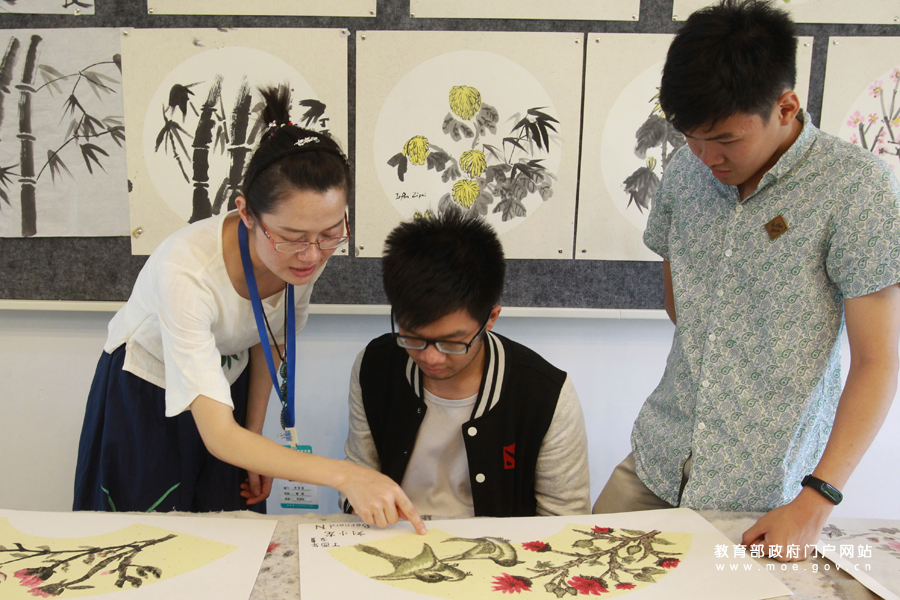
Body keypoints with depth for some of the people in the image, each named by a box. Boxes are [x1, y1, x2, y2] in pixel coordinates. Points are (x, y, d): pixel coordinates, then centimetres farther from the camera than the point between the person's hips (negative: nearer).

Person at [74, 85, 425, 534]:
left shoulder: (311, 252, -23)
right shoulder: (187, 270, -39)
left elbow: (267, 339, -2)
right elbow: (218, 435, -38)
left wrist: (255, 439, 2)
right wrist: (344, 476, -48)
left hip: (229, 384, 4)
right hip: (143, 397, -4)